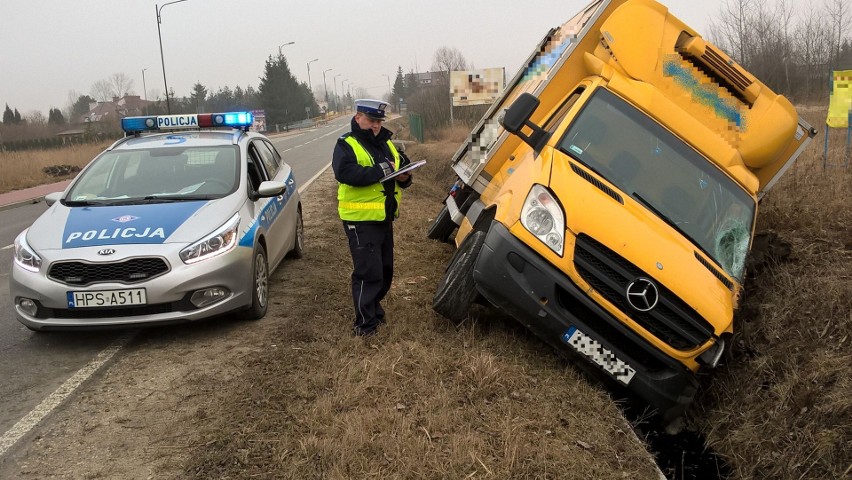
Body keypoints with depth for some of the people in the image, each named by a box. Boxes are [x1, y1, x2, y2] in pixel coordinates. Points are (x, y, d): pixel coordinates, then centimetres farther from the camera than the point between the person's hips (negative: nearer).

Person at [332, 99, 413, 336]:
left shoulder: (385, 142, 15)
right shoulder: (346, 145, -10)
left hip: (384, 217, 8)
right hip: (361, 219, -8)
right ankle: (365, 323, 1)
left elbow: (403, 163, 18)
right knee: (368, 271, -9)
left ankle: (373, 309, 34)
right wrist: (379, 171, -27)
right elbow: (345, 173, -27)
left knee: (385, 269, 16)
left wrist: (404, 176, -6)